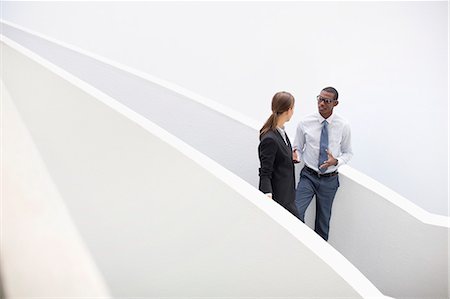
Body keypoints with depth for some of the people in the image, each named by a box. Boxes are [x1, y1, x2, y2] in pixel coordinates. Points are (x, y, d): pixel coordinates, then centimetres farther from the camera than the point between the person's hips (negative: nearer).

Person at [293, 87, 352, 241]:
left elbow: (348, 152, 4)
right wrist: (296, 155, -21)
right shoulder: (305, 123, -8)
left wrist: (336, 161, -18)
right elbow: (298, 147, 3)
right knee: (296, 212, -16)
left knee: (323, 219, 15)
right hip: (308, 176, 0)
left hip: (329, 179, 1)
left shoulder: (343, 126, -7)